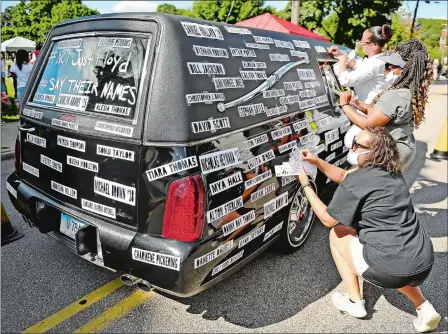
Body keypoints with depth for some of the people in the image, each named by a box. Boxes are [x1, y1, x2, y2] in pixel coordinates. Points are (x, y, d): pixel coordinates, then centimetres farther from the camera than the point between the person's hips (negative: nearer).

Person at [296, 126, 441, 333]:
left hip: (390, 272, -7)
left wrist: (305, 185, 4)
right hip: (424, 264, 7)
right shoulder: (392, 172, 10)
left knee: (337, 234, 14)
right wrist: (316, 161, 10)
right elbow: (342, 176, 21)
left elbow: (328, 219, -1)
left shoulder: (356, 181, -14)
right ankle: (423, 307, 22)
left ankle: (354, 302, 21)